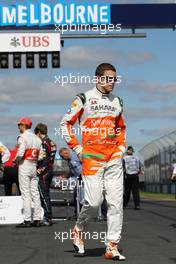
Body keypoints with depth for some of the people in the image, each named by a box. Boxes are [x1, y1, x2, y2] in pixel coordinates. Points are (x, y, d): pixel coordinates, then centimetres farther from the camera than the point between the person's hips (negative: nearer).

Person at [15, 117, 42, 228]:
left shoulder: (23, 137, -10)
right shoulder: (37, 138, 12)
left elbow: (20, 153, -21)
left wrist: (16, 161, -4)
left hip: (24, 166, -7)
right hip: (34, 166, 7)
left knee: (25, 193, -6)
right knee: (35, 192, 9)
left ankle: (27, 220, -7)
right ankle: (37, 219, 8)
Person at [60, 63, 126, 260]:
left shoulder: (117, 102, 16)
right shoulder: (84, 99, 0)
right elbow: (65, 123, 2)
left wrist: (121, 147, 14)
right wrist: (77, 148, -3)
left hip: (114, 159, 5)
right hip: (91, 159, -5)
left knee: (116, 202, -1)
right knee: (94, 201, -9)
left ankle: (112, 247, 4)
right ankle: (78, 230, 20)